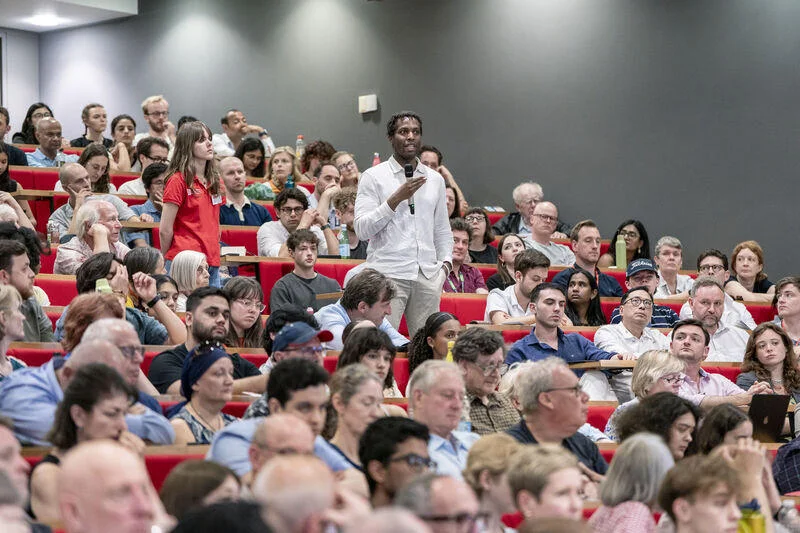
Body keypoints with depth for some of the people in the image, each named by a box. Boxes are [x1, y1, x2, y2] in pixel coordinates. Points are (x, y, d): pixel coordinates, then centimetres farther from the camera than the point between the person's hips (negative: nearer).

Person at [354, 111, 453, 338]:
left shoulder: (435, 179, 17)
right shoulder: (373, 177, 3)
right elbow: (362, 229, -5)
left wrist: (445, 262, 8)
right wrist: (397, 198, -13)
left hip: (428, 276, 4)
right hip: (388, 274, -4)